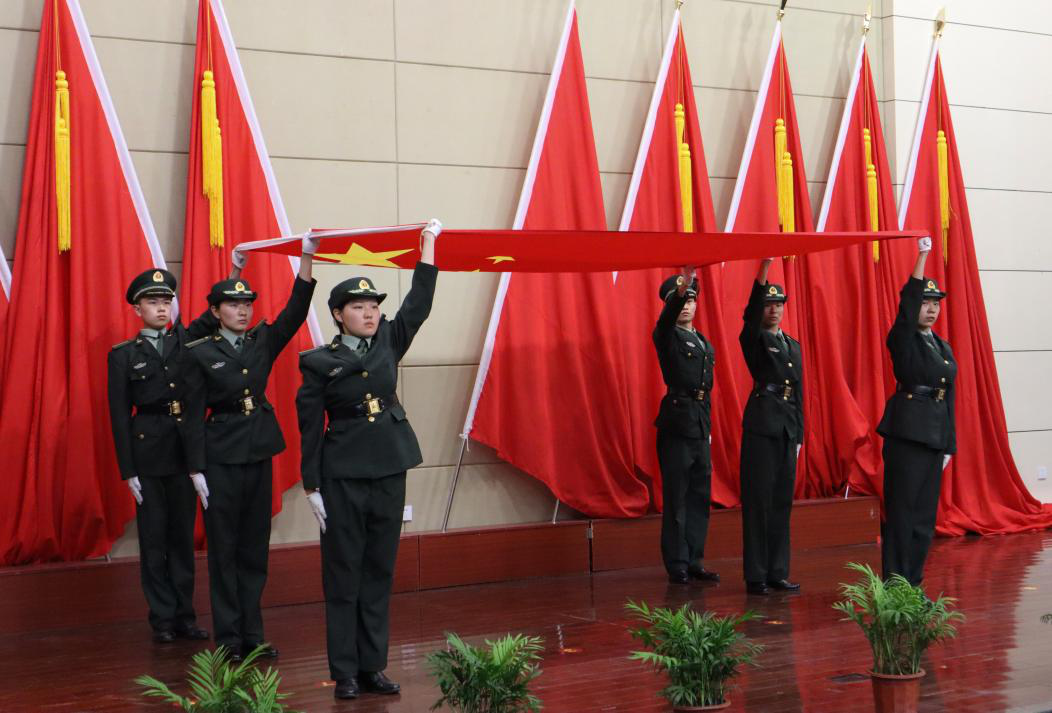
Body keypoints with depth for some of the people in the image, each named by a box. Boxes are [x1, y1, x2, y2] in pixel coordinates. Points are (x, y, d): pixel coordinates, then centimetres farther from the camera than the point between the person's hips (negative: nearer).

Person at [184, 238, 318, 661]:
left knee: (255, 546, 9)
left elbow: (295, 312, -8)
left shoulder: (263, 342, 6)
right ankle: (228, 637, 9)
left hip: (259, 451, 4)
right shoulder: (200, 353, -4)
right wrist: (196, 469, -10)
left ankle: (252, 634, 16)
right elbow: (195, 415, -5)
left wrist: (307, 259, -19)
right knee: (224, 547, 2)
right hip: (221, 455, -4)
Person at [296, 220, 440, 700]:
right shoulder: (319, 363, -4)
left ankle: (372, 667, 16)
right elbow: (310, 429, -4)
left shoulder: (388, 342, 6)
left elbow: (418, 304, 0)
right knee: (344, 575, 1)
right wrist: (312, 486, -7)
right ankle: (345, 673, 8)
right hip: (342, 476, -4)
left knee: (379, 572, 8)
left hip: (388, 471, 4)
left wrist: (428, 245, -5)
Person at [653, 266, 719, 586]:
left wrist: (708, 426, 16)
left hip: (700, 426, 7)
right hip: (677, 423, -7)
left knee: (699, 496, 9)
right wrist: (679, 288, -45)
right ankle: (677, 565, 2)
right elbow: (667, 318, -27)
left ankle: (694, 562, 17)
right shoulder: (667, 336, -3)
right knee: (676, 498, -3)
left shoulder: (704, 343, 18)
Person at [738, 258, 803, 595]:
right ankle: (755, 576, -1)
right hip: (761, 426, -6)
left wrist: (798, 435, 14)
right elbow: (751, 313, -21)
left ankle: (777, 572, 13)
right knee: (758, 502, -4)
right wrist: (763, 268, -32)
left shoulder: (794, 345, 18)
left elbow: (798, 391, 19)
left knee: (781, 502, 8)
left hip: (787, 429, 6)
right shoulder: (753, 339, 0)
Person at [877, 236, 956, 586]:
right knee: (901, 509, -5)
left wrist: (948, 445, 13)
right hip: (906, 432, -7)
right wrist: (922, 256, -25)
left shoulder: (944, 348, 17)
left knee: (925, 512, 8)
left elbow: (948, 397, 17)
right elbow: (907, 303, -19)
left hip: (935, 435, 7)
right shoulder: (902, 340, -2)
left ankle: (913, 583, 14)